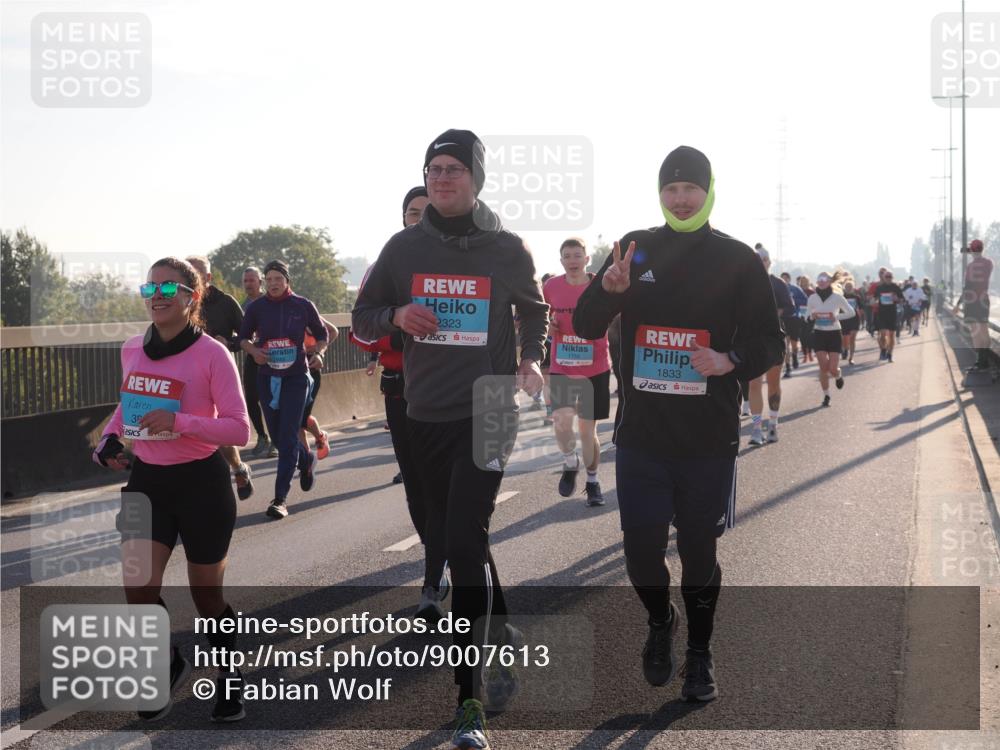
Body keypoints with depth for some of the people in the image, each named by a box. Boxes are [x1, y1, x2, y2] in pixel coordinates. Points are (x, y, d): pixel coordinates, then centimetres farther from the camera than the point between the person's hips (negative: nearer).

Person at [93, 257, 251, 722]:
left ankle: (229, 677, 34)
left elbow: (239, 429, -15)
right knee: (137, 589, -10)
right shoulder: (132, 349, 3)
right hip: (146, 480, 4)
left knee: (207, 597, 8)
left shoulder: (212, 355, -14)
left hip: (201, 482, -4)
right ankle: (170, 665, 19)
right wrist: (109, 440, 3)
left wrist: (179, 422, -28)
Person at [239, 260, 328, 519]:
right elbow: (243, 337, 12)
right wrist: (253, 350, -9)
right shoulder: (256, 307, 1)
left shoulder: (303, 306, -2)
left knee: (288, 437, -10)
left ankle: (280, 498, -9)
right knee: (277, 436, 11)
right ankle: (306, 459, 43)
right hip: (267, 378, 3)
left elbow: (321, 334, 10)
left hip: (295, 377, -3)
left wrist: (319, 353, -9)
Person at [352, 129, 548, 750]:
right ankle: (501, 638, 39)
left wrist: (531, 361, -3)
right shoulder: (405, 247, 3)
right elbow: (363, 318, 11)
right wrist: (397, 315, -11)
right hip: (426, 415, 4)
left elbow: (535, 311, 14)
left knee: (465, 541, -15)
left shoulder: (507, 249, -2)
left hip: (486, 413, -4)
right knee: (454, 538, 14)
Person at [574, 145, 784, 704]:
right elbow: (586, 327, 5)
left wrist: (730, 361, -21)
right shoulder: (635, 249, 5)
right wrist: (608, 291, -17)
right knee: (642, 550, 2)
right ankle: (661, 621, 32)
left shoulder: (737, 260, -1)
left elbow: (770, 341, 0)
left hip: (709, 437, -1)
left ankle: (700, 654, 25)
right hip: (641, 432, 2)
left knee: (699, 550, 6)